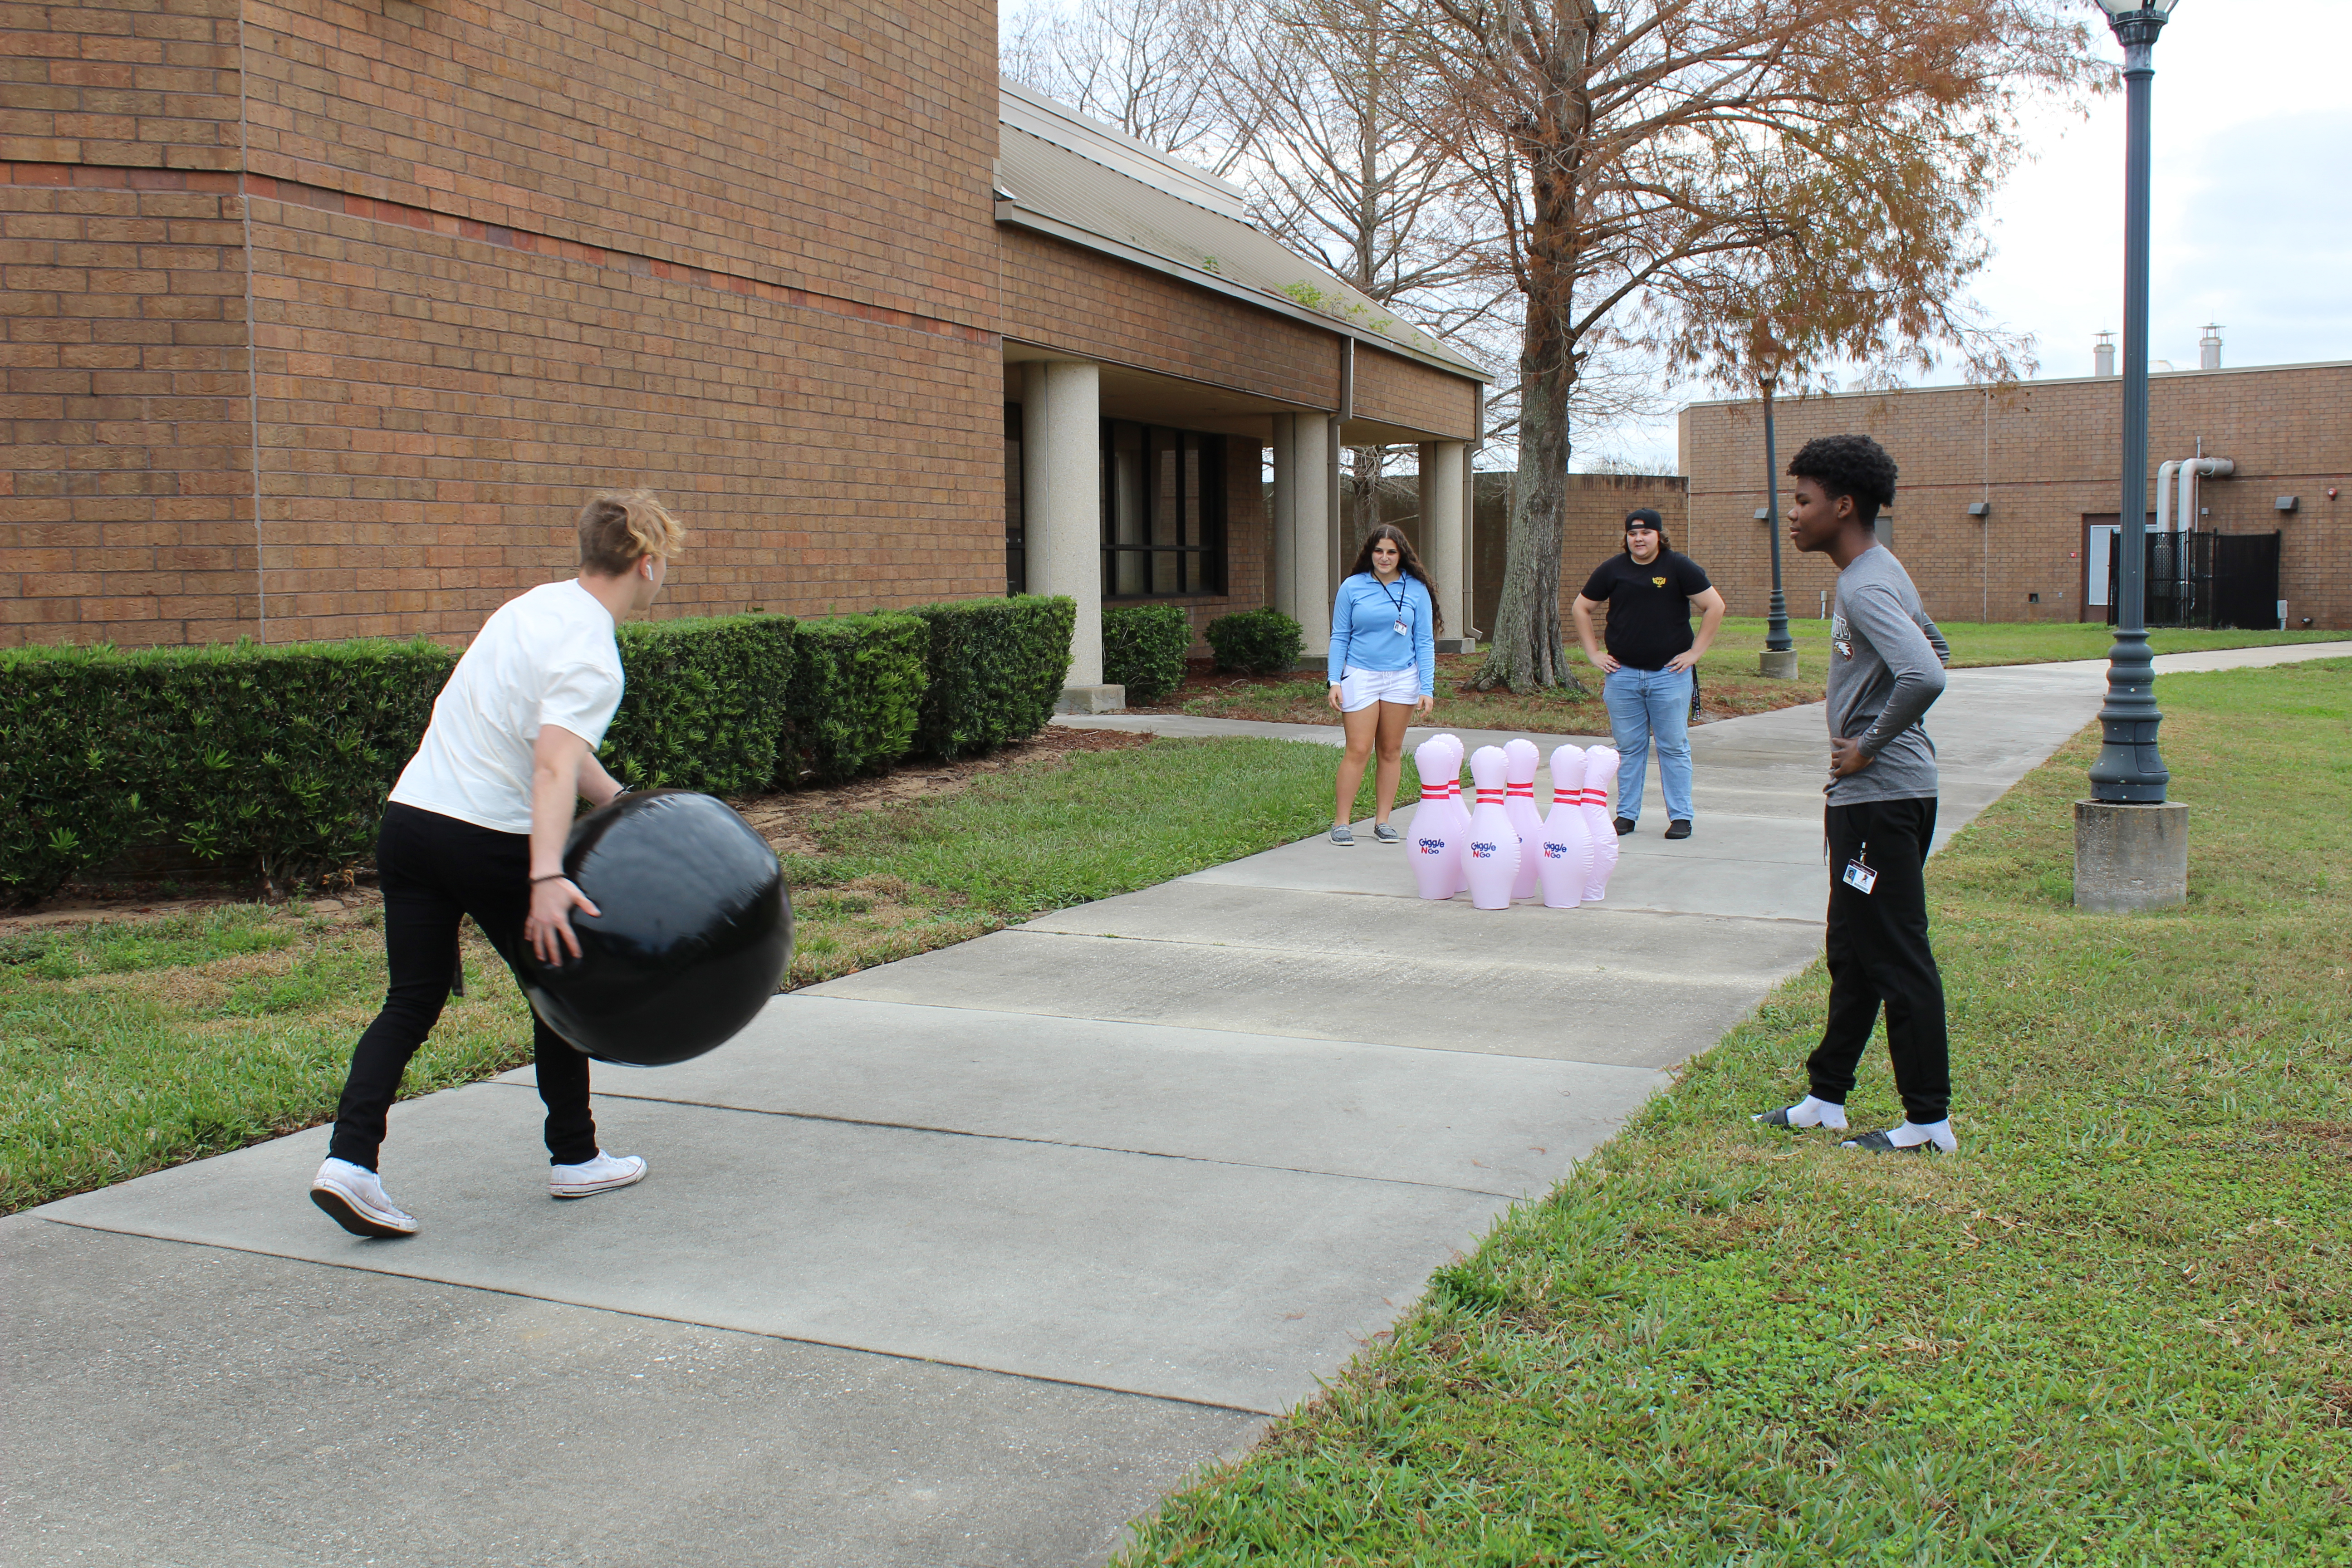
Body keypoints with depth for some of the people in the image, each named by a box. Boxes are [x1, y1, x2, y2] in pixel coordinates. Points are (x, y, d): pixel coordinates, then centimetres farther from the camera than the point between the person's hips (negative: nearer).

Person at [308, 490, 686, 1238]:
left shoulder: (540, 606, 12)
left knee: (411, 1003, 9)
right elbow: (552, 768, -29)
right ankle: (575, 1158, 24)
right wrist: (548, 879, -39)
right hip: (489, 841, -7)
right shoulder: (592, 656, -15)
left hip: (410, 817, 7)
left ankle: (348, 1160, -5)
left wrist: (625, 804, 20)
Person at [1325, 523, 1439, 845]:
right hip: (1360, 676, -2)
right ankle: (1341, 822, 2)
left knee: (1391, 752, 7)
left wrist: (1427, 688, -1)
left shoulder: (1416, 590, 3)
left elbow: (1425, 642, 5)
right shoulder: (1352, 588, 1)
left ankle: (1382, 821, 16)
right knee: (1358, 751, -6)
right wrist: (1335, 681, -4)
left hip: (1402, 679, 2)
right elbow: (1339, 637, 4)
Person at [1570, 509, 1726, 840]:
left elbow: (1715, 607, -1)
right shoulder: (1612, 570, 5)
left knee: (1674, 748, 2)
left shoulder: (1680, 568, -2)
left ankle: (1680, 816, 9)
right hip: (1622, 674, 2)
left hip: (1670, 674, -2)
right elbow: (1581, 608, 15)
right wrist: (1593, 652, 8)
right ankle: (1626, 814, 15)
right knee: (1628, 748, 7)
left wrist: (1695, 652, -4)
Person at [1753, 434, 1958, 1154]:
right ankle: (1827, 1098, 26)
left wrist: (1870, 745, -19)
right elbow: (1936, 650, 27)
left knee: (1896, 958, -4)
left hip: (1881, 797, -11)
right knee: (1852, 953, 16)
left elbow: (1923, 676, -33)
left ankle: (1928, 1121, 5)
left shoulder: (1865, 587, -19)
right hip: (1870, 797, 11)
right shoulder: (1882, 574, 13)